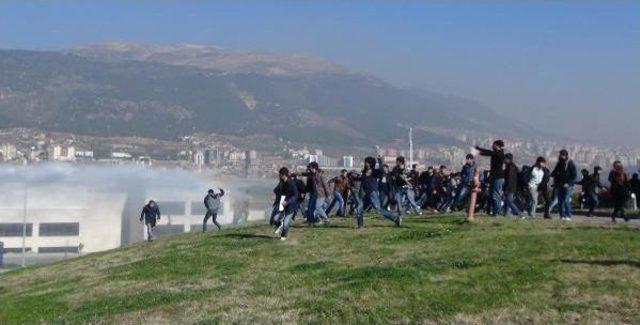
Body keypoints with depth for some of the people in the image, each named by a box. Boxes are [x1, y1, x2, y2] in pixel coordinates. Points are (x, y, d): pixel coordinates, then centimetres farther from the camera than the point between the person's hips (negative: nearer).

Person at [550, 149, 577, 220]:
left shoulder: (570, 163, -4)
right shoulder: (559, 163, 13)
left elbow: (574, 175, -7)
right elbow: (554, 173, 23)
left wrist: (568, 183, -14)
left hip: (567, 185, -6)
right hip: (559, 185, 6)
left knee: (566, 201, -14)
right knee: (560, 201, 3)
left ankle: (568, 216, -9)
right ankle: (562, 215, 10)